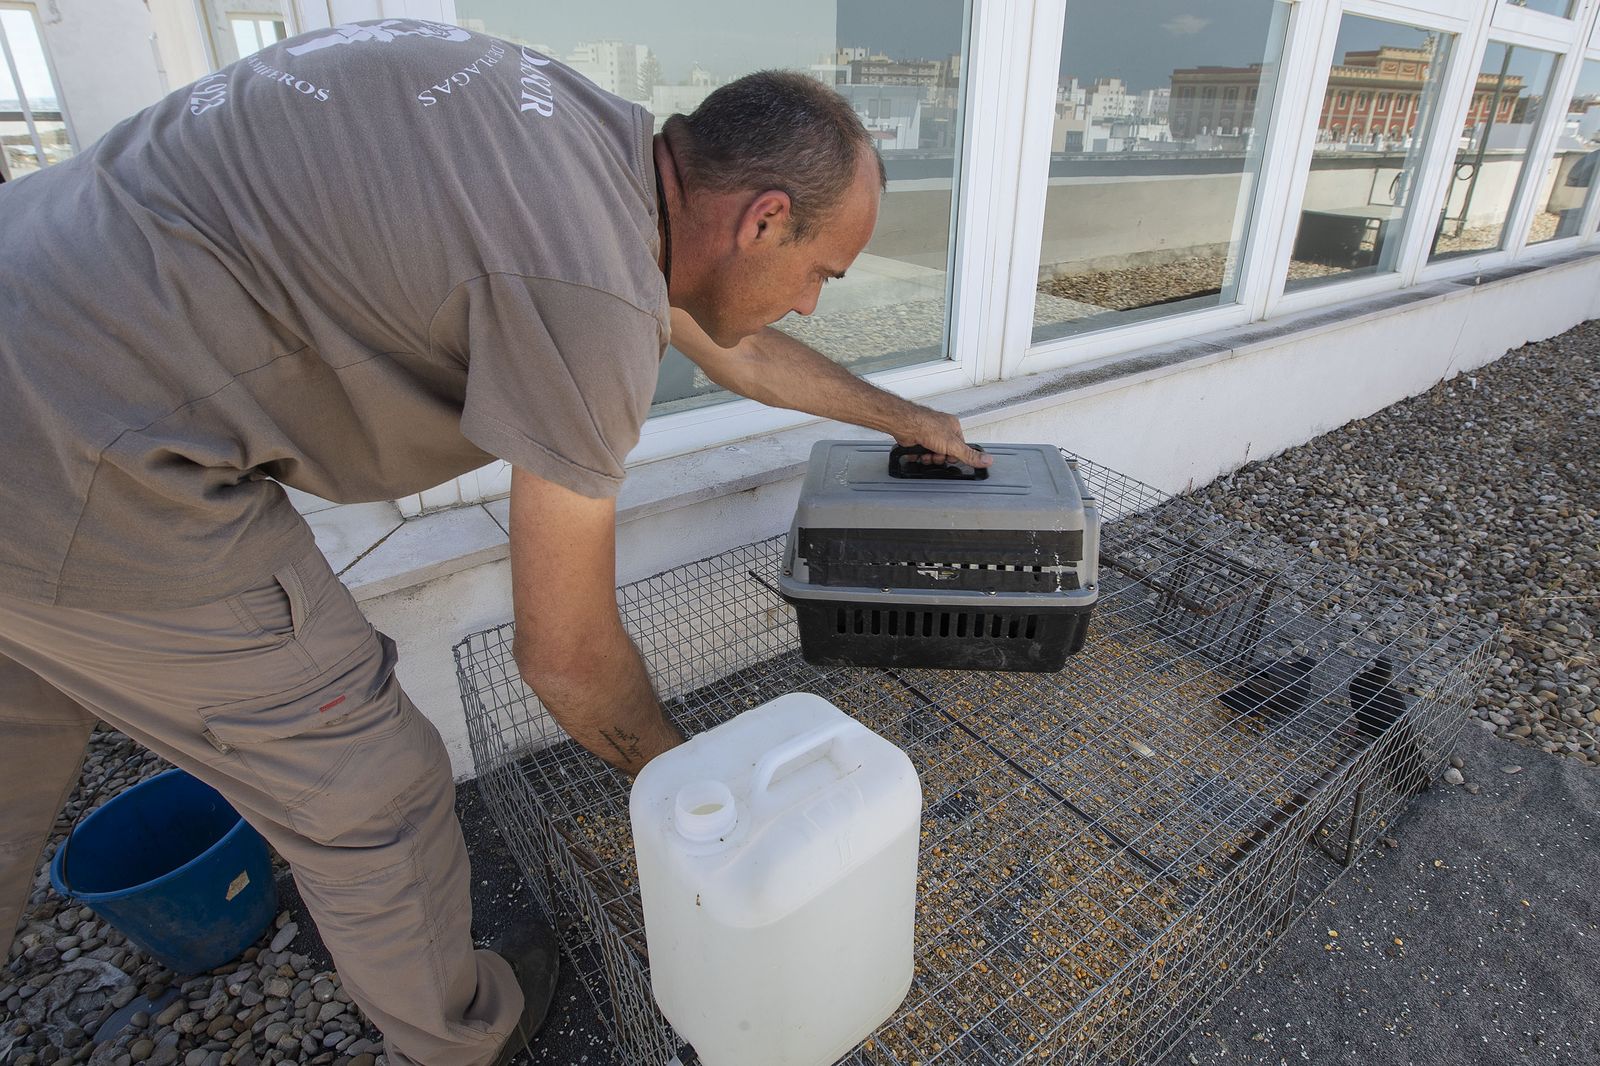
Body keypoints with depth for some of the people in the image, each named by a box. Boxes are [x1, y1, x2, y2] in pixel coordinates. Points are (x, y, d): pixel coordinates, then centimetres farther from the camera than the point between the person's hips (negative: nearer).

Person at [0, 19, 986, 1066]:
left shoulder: (613, 149, 5)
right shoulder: (590, 293, -24)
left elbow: (740, 351, 21)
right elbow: (566, 653, -15)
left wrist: (904, 415, 33)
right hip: (90, 478, -10)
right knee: (371, 795, 7)